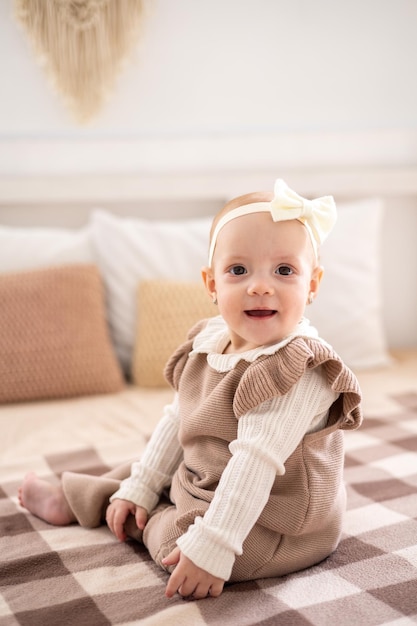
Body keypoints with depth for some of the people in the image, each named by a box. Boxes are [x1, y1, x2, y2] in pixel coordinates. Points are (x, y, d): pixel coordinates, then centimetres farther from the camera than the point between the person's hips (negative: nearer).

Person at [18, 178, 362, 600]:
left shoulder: (299, 371, -30)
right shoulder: (209, 344, -4)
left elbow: (253, 464, -35)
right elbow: (177, 422, 7)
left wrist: (210, 549, -36)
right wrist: (138, 487, 8)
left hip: (269, 529, -8)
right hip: (207, 486, 8)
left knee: (172, 537, -14)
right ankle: (72, 500, 41)